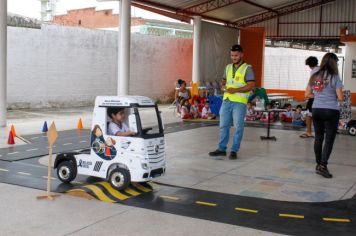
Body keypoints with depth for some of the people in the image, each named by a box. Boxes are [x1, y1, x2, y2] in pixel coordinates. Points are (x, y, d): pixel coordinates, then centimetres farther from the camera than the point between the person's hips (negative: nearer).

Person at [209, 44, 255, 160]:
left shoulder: (247, 68, -4)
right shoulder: (228, 67, 15)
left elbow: (251, 85, -11)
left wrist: (235, 90, -19)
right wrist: (223, 87, 0)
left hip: (239, 102, -6)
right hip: (226, 100, 6)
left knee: (238, 127, 0)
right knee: (223, 125, 9)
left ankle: (234, 151, 9)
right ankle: (221, 149, 18)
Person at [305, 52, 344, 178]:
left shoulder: (314, 76, 6)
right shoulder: (335, 77, -9)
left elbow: (307, 94, 12)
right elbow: (340, 98, -11)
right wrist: (334, 95, 10)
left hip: (316, 110, 5)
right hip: (331, 111, -5)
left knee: (318, 138, 14)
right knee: (329, 139, -1)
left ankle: (318, 164, 22)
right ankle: (323, 165, -8)